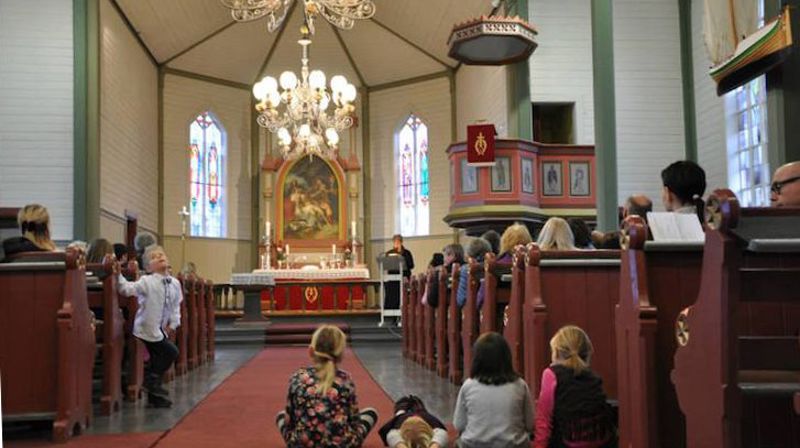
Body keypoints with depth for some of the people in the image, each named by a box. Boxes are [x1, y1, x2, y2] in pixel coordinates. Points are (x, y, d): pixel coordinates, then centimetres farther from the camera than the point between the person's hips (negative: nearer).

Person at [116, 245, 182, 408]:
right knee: (171, 352, -10)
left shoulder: (175, 283, 3)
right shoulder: (147, 282, -13)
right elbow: (127, 289, -24)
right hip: (148, 328, -7)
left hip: (161, 329, 7)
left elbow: (176, 306, 12)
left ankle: (154, 396, 25)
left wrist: (173, 324, 5)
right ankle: (151, 380, 8)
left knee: (158, 359, 13)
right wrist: (118, 275, -35)